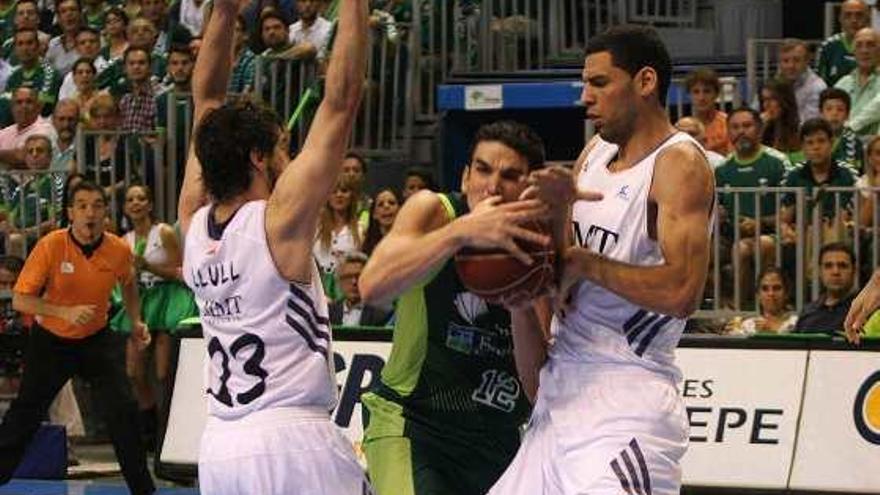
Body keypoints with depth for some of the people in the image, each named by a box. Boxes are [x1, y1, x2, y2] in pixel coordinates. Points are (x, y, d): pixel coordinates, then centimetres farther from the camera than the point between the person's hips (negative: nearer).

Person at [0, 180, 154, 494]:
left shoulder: (119, 250, -12)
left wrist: (136, 321, 3)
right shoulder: (50, 246, -21)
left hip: (96, 339, 1)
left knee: (123, 410, -9)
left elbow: (128, 284, 13)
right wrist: (65, 312, -31)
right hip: (50, 339, -1)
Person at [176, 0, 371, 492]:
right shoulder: (280, 218, -10)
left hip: (220, 448, 7)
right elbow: (340, 101, -10)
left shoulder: (194, 221, 7)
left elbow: (207, 104, 17)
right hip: (293, 442, -7)